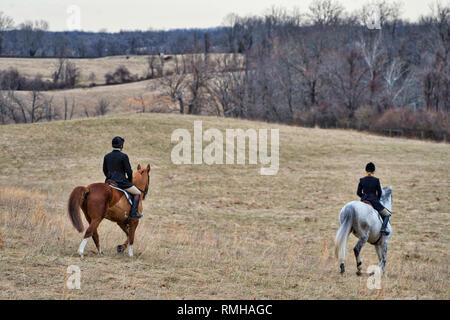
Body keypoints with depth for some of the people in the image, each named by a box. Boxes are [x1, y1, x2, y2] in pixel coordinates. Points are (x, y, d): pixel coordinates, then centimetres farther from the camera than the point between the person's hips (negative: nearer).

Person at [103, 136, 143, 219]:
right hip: (121, 182, -6)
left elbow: (105, 171, 12)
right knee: (137, 193, 5)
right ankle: (133, 213, -6)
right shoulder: (123, 156, -12)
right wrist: (130, 180, 10)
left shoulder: (107, 156, 5)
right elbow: (129, 171, -8)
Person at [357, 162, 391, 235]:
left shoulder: (362, 180, -1)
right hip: (374, 201, -4)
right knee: (387, 214, 8)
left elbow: (358, 193, 3)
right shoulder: (376, 180, -8)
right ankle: (383, 228, -17)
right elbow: (380, 192, -1)